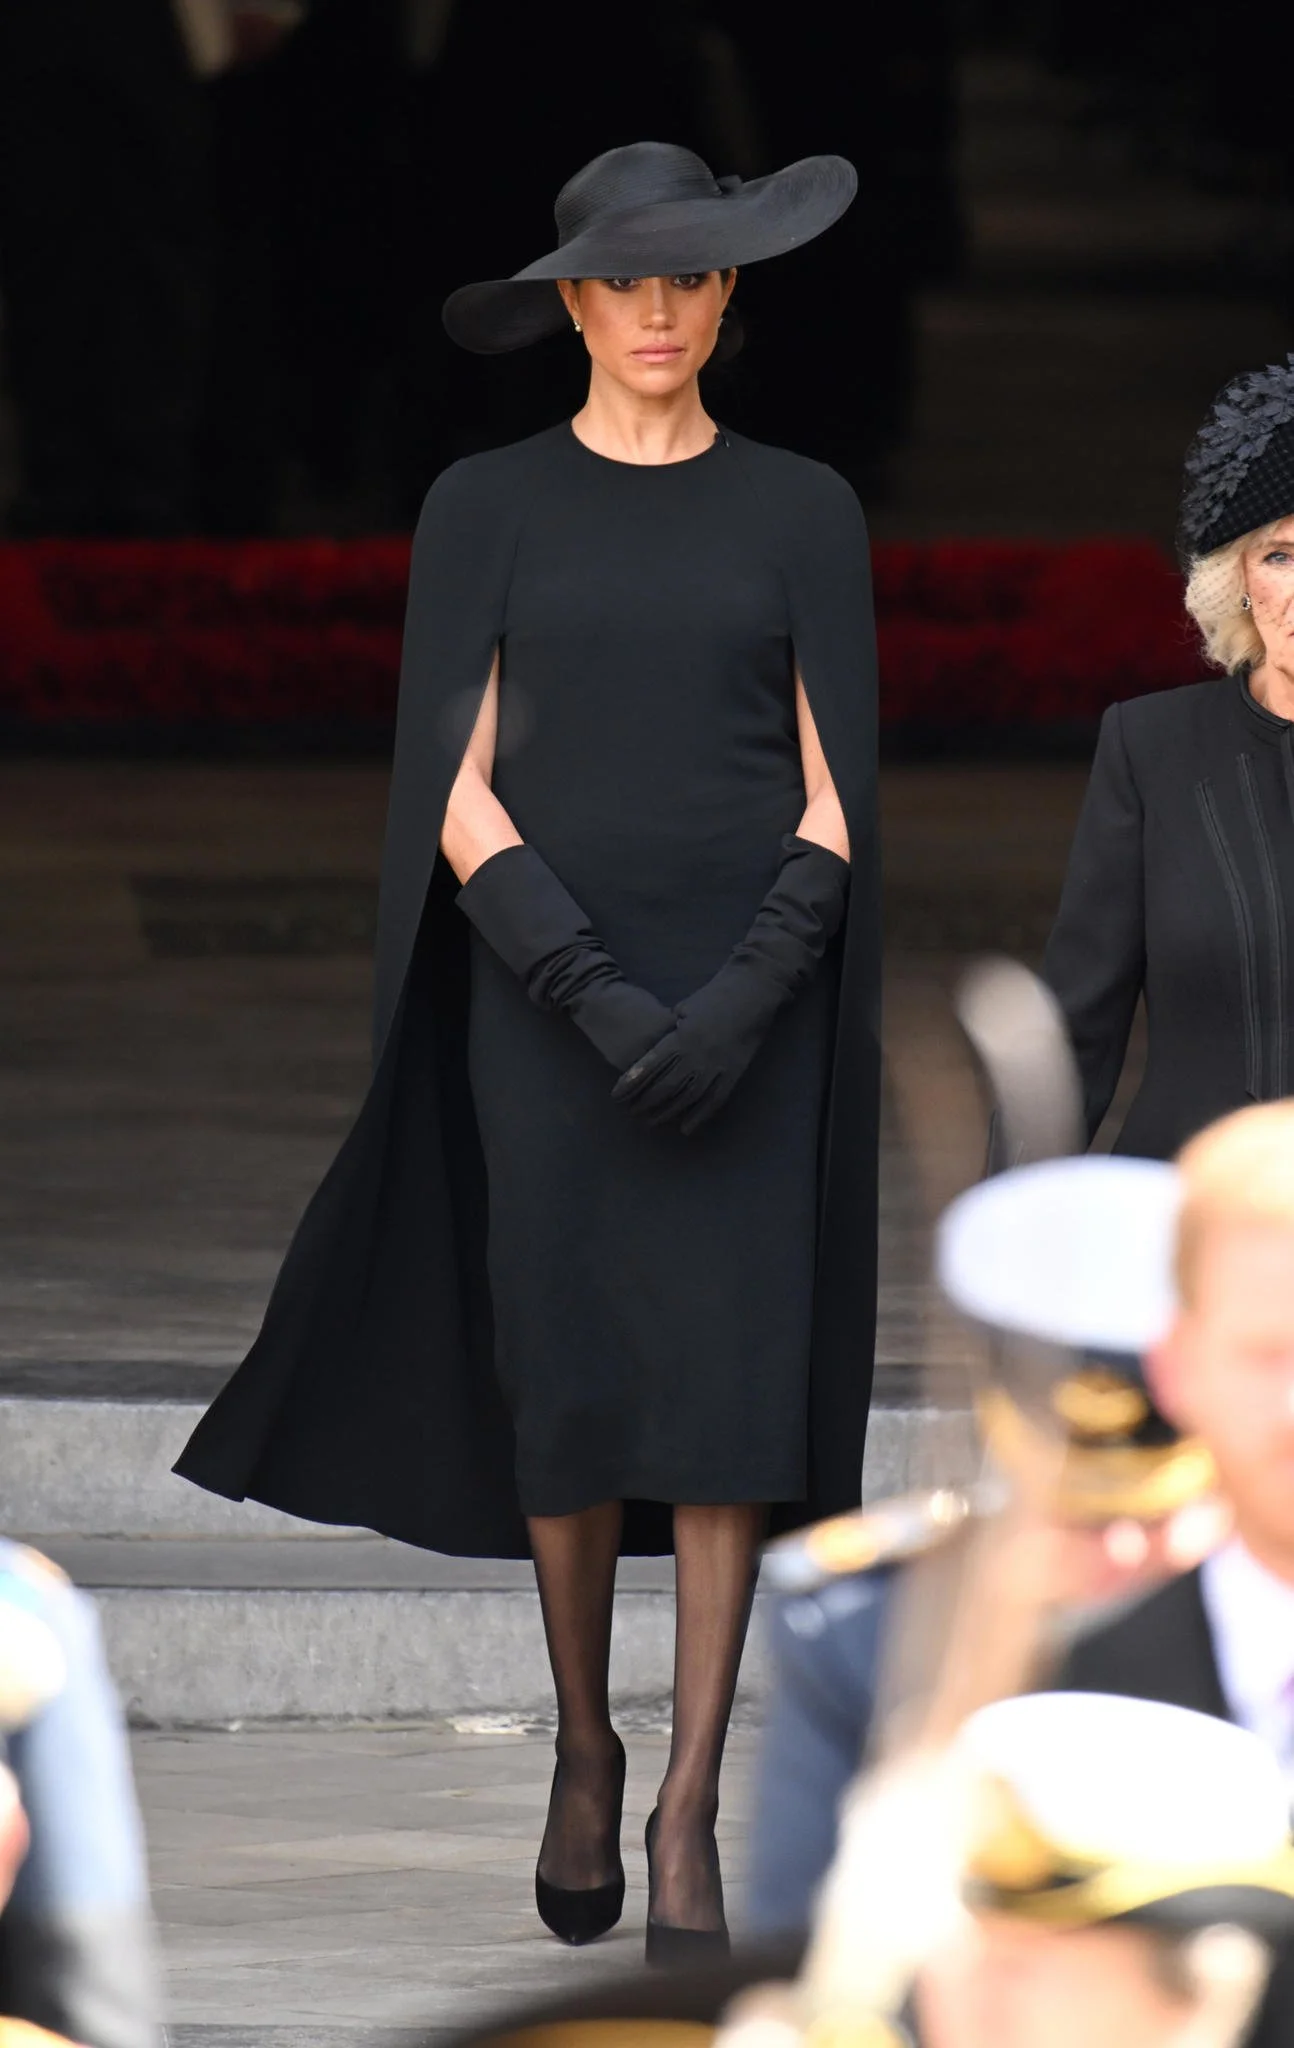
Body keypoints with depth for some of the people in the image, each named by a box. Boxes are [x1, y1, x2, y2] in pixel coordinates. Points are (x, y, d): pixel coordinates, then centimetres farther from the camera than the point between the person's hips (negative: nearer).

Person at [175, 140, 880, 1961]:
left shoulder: (803, 514, 5)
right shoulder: (485, 511, 3)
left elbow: (839, 793, 1)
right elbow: (458, 793, -3)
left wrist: (746, 1007, -14)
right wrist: (594, 1001, -15)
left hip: (746, 1005, 0)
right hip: (548, 999, 0)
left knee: (724, 1393, -9)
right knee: (571, 1391, 0)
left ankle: (690, 1811, -5)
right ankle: (584, 1748, 24)